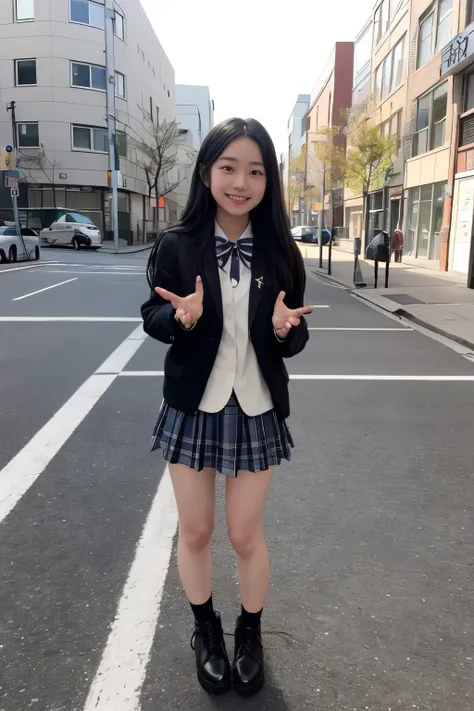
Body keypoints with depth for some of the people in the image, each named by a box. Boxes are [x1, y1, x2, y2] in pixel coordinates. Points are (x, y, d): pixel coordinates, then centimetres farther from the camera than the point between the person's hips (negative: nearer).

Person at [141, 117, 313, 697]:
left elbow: (295, 337, 3)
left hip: (256, 409, 0)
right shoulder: (176, 246, -8)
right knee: (194, 531, 14)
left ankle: (250, 635, 40)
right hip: (192, 407, 0)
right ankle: (206, 630, 42)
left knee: (246, 535, 12)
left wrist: (285, 328, -20)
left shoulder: (278, 251, -4)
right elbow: (152, 317, -1)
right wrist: (180, 317, -23)